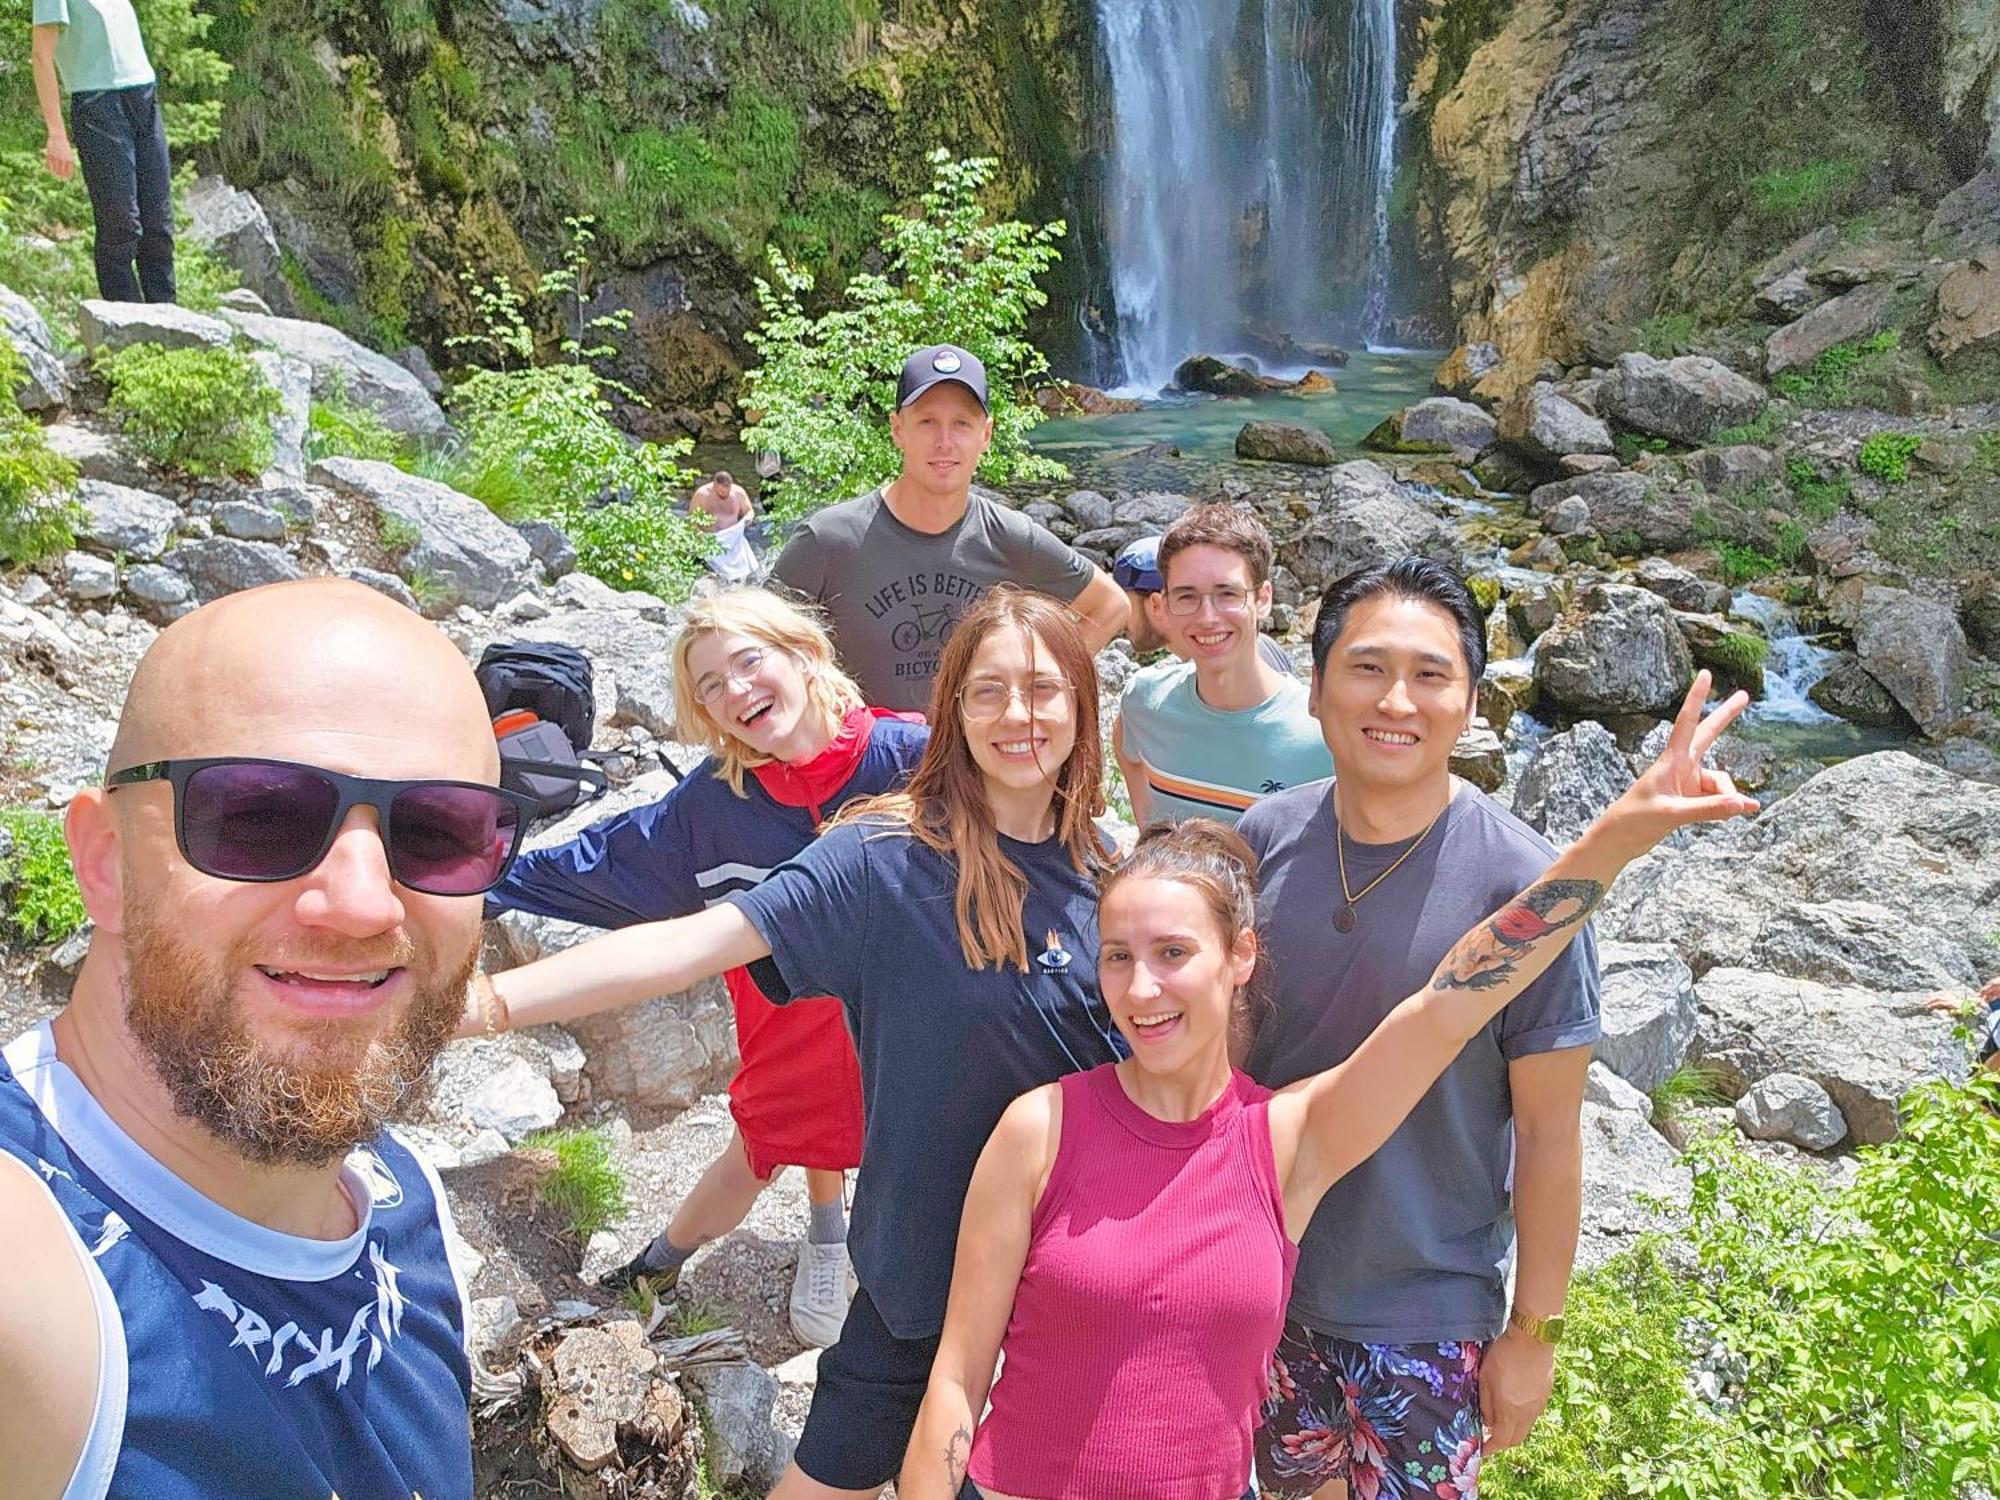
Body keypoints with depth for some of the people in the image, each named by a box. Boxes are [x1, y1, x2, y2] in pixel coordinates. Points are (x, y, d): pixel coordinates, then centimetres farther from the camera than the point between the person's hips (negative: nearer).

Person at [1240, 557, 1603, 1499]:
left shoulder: (1522, 884, -20)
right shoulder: (1264, 840, -9)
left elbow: (1548, 1131, -13)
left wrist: (1535, 1330, -7)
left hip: (1428, 1314, -3)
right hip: (1264, 1284, 4)